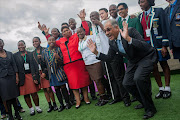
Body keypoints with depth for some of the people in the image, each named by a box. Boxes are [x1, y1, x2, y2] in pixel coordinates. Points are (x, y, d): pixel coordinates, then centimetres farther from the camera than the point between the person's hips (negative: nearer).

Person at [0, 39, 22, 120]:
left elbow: (14, 65, 8)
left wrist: (17, 76, 2)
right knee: (7, 98, 3)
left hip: (11, 77, 2)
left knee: (14, 96, 7)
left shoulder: (9, 54, 9)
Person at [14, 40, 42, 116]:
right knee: (26, 94, 6)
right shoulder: (15, 55, 5)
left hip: (31, 75, 0)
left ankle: (37, 107, 19)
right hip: (22, 77, 0)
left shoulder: (30, 54, 7)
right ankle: (31, 108, 21)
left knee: (34, 93, 3)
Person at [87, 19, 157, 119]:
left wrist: (128, 38, -48)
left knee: (138, 78, -29)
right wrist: (96, 52, -12)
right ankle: (144, 102, 26)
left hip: (146, 57, -7)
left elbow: (145, 47, -35)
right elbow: (109, 58, 2)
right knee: (127, 83, 1)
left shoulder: (131, 31, -25)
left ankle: (150, 108, -7)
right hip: (133, 61, 7)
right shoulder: (112, 41, -4)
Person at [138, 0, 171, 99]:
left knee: (164, 65, 6)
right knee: (153, 68, 5)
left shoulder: (158, 11, -1)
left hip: (158, 43, -4)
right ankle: (161, 89, 16)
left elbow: (164, 28, -6)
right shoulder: (140, 16, 11)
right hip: (147, 45, 4)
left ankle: (167, 89, 15)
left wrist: (164, 46, -12)